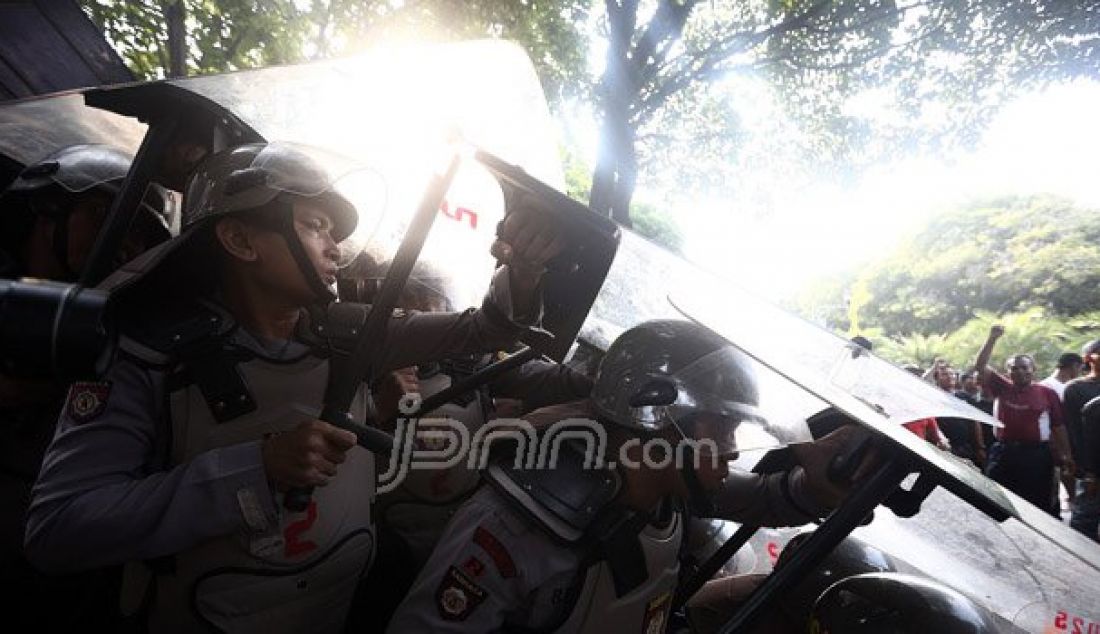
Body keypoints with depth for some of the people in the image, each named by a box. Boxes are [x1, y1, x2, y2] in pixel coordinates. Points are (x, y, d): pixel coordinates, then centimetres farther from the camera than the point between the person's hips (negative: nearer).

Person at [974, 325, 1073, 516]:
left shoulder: (1047, 393, 2)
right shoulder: (1002, 388, 4)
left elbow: (1058, 427, 4)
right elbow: (980, 365, -4)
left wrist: (1066, 455, 0)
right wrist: (992, 338, -11)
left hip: (1037, 455, -1)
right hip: (1004, 453, 1)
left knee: (1038, 503, 6)